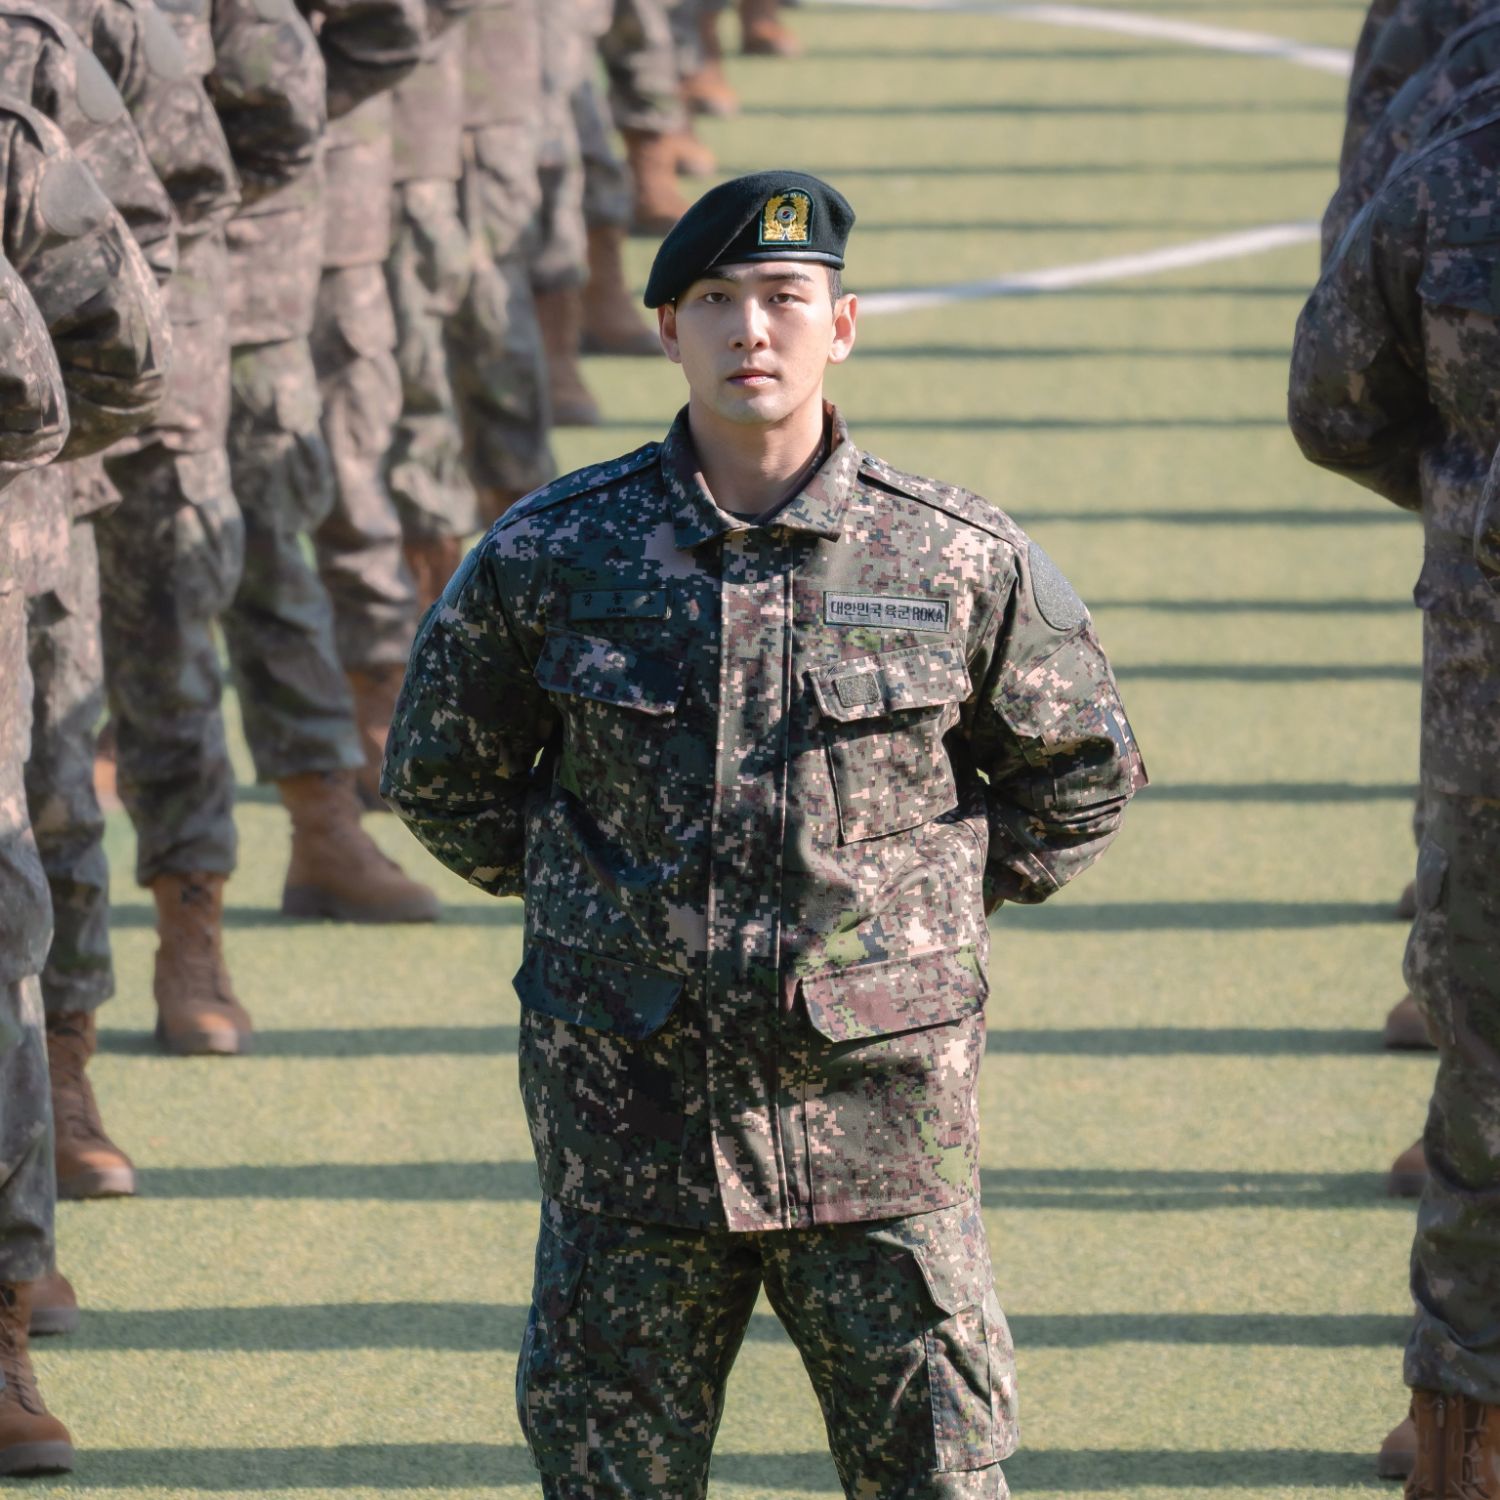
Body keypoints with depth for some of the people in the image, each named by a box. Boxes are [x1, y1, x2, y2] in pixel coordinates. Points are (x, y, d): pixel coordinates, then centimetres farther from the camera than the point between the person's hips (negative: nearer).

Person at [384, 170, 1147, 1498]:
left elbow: (1083, 777, 15)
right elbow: (442, 774, 16)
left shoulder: (963, 563, -1)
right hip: (629, 1116, 1)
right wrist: (579, 891, 9)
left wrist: (941, 904, 8)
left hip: (881, 1099, -1)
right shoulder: (552, 556, -1)